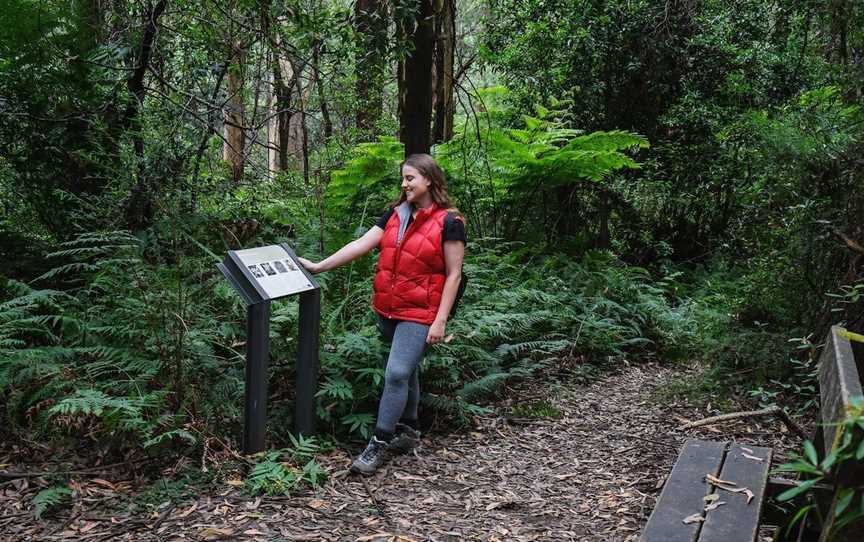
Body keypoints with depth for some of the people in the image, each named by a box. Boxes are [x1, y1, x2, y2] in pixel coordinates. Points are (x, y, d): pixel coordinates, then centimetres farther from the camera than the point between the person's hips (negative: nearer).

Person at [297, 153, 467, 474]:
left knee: (397, 373, -11)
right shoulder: (395, 214, 7)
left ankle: (380, 444, -1)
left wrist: (440, 320, -13)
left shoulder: (448, 222, -9)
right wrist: (319, 266, 0)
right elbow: (362, 244, 4)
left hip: (418, 314, -6)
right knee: (405, 371, 17)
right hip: (387, 309, 6)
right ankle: (408, 430, 31)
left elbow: (453, 274, -9)